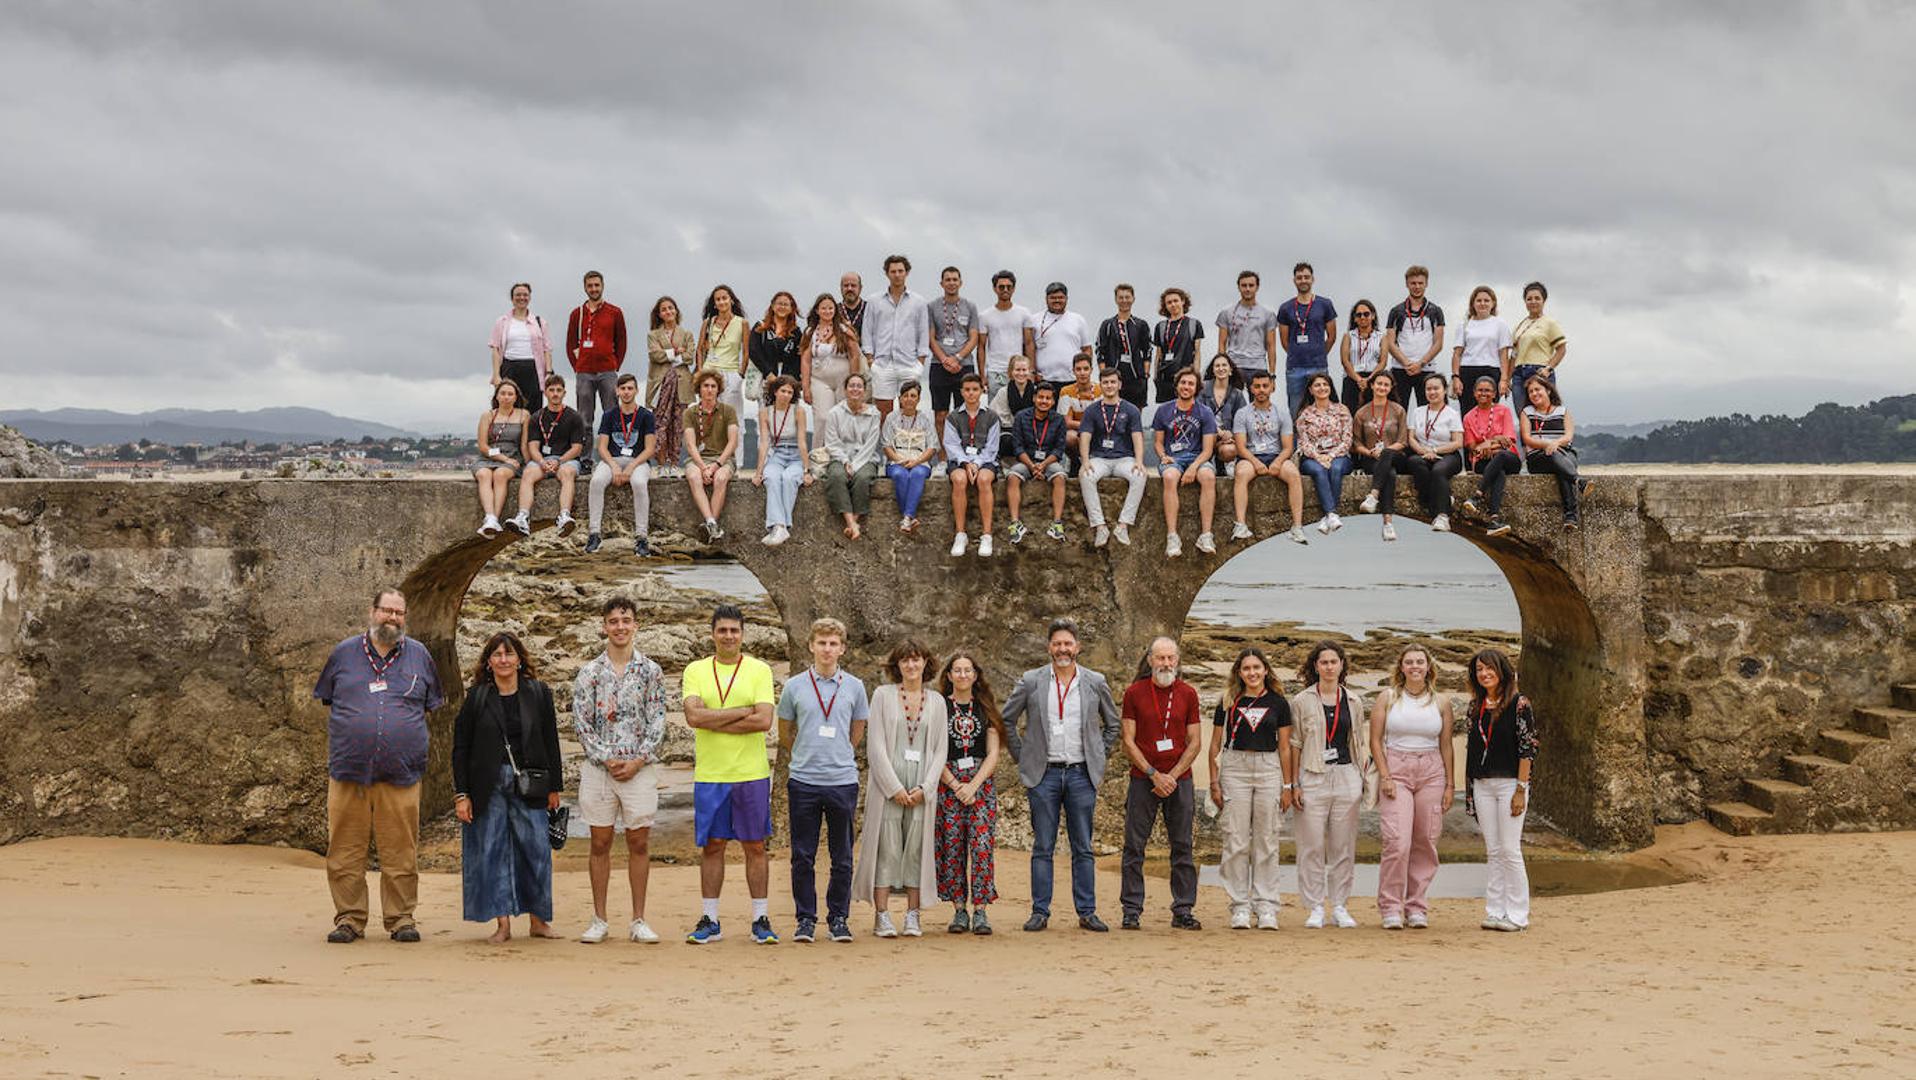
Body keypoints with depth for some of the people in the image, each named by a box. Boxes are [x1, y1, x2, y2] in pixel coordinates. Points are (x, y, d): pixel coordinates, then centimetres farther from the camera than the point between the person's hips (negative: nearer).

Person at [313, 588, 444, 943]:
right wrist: (351, 728, 10)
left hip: (401, 772, 0)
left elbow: (432, 704, 21)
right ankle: (349, 918, 7)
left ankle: (400, 917, 8)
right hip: (349, 768, 0)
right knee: (345, 851, 0)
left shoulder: (419, 655, 10)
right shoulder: (343, 653, 9)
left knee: (400, 852, 0)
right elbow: (324, 699, 18)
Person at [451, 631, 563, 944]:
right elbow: (460, 747, 3)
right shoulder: (476, 697, 2)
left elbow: (551, 742, 8)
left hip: (529, 785, 0)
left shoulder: (538, 694, 5)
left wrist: (554, 787, 5)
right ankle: (503, 924, 5)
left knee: (536, 848, -1)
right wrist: (461, 794, -3)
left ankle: (538, 919, 11)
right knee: (492, 851, 0)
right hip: (488, 786, 0)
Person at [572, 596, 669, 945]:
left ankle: (638, 921, 9)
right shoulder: (589, 672, 4)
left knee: (639, 843, 2)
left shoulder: (650, 671, 4)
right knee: (600, 843, 5)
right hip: (598, 768, 0)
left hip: (639, 768, 0)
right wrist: (607, 759, -9)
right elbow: (581, 722, 0)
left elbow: (657, 723, 1)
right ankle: (599, 920, 12)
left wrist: (637, 761, -10)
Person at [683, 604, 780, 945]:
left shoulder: (759, 670, 1)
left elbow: (764, 721, -11)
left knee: (755, 846, 4)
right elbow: (693, 716, -11)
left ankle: (761, 920, 10)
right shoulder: (696, 670, 4)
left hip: (751, 773, -1)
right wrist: (742, 712, -13)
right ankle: (709, 921, 13)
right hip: (709, 774, 1)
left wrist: (714, 722, -12)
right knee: (711, 846, 6)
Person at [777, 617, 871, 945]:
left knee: (842, 857, 6)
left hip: (843, 781, 0)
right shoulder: (794, 686, 3)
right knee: (803, 856, 3)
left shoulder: (854, 687, 5)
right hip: (803, 782, 0)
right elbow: (785, 734, 14)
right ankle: (806, 919, 12)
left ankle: (838, 918, 15)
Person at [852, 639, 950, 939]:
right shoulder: (883, 695, 3)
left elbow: (940, 750, 8)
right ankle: (882, 917, -1)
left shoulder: (936, 701, 10)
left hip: (921, 788, 2)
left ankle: (912, 915, 7)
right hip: (888, 785, -2)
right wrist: (894, 787, -10)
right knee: (887, 849, -5)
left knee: (917, 849, 1)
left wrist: (924, 788, -5)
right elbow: (876, 745, -3)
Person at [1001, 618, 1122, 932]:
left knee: (1083, 848, 4)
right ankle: (1040, 912, 7)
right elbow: (1007, 719, 12)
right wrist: (1022, 757, 7)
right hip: (1043, 775, -1)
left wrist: (1098, 757, 10)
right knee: (1042, 847, 2)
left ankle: (1087, 912, 9)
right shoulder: (1031, 682, 2)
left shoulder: (1095, 683, 5)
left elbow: (1112, 724, 17)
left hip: (1081, 774, 1)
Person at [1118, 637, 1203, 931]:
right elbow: (1128, 741, -2)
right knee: (1134, 847, -1)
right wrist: (1154, 775, -10)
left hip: (1179, 781, 1)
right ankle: (1131, 911, 5)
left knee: (1182, 848, 3)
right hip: (1143, 780, -1)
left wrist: (1173, 776, -7)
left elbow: (1195, 742, 4)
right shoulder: (1134, 693, 1)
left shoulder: (1187, 694, 5)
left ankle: (1183, 911, 8)